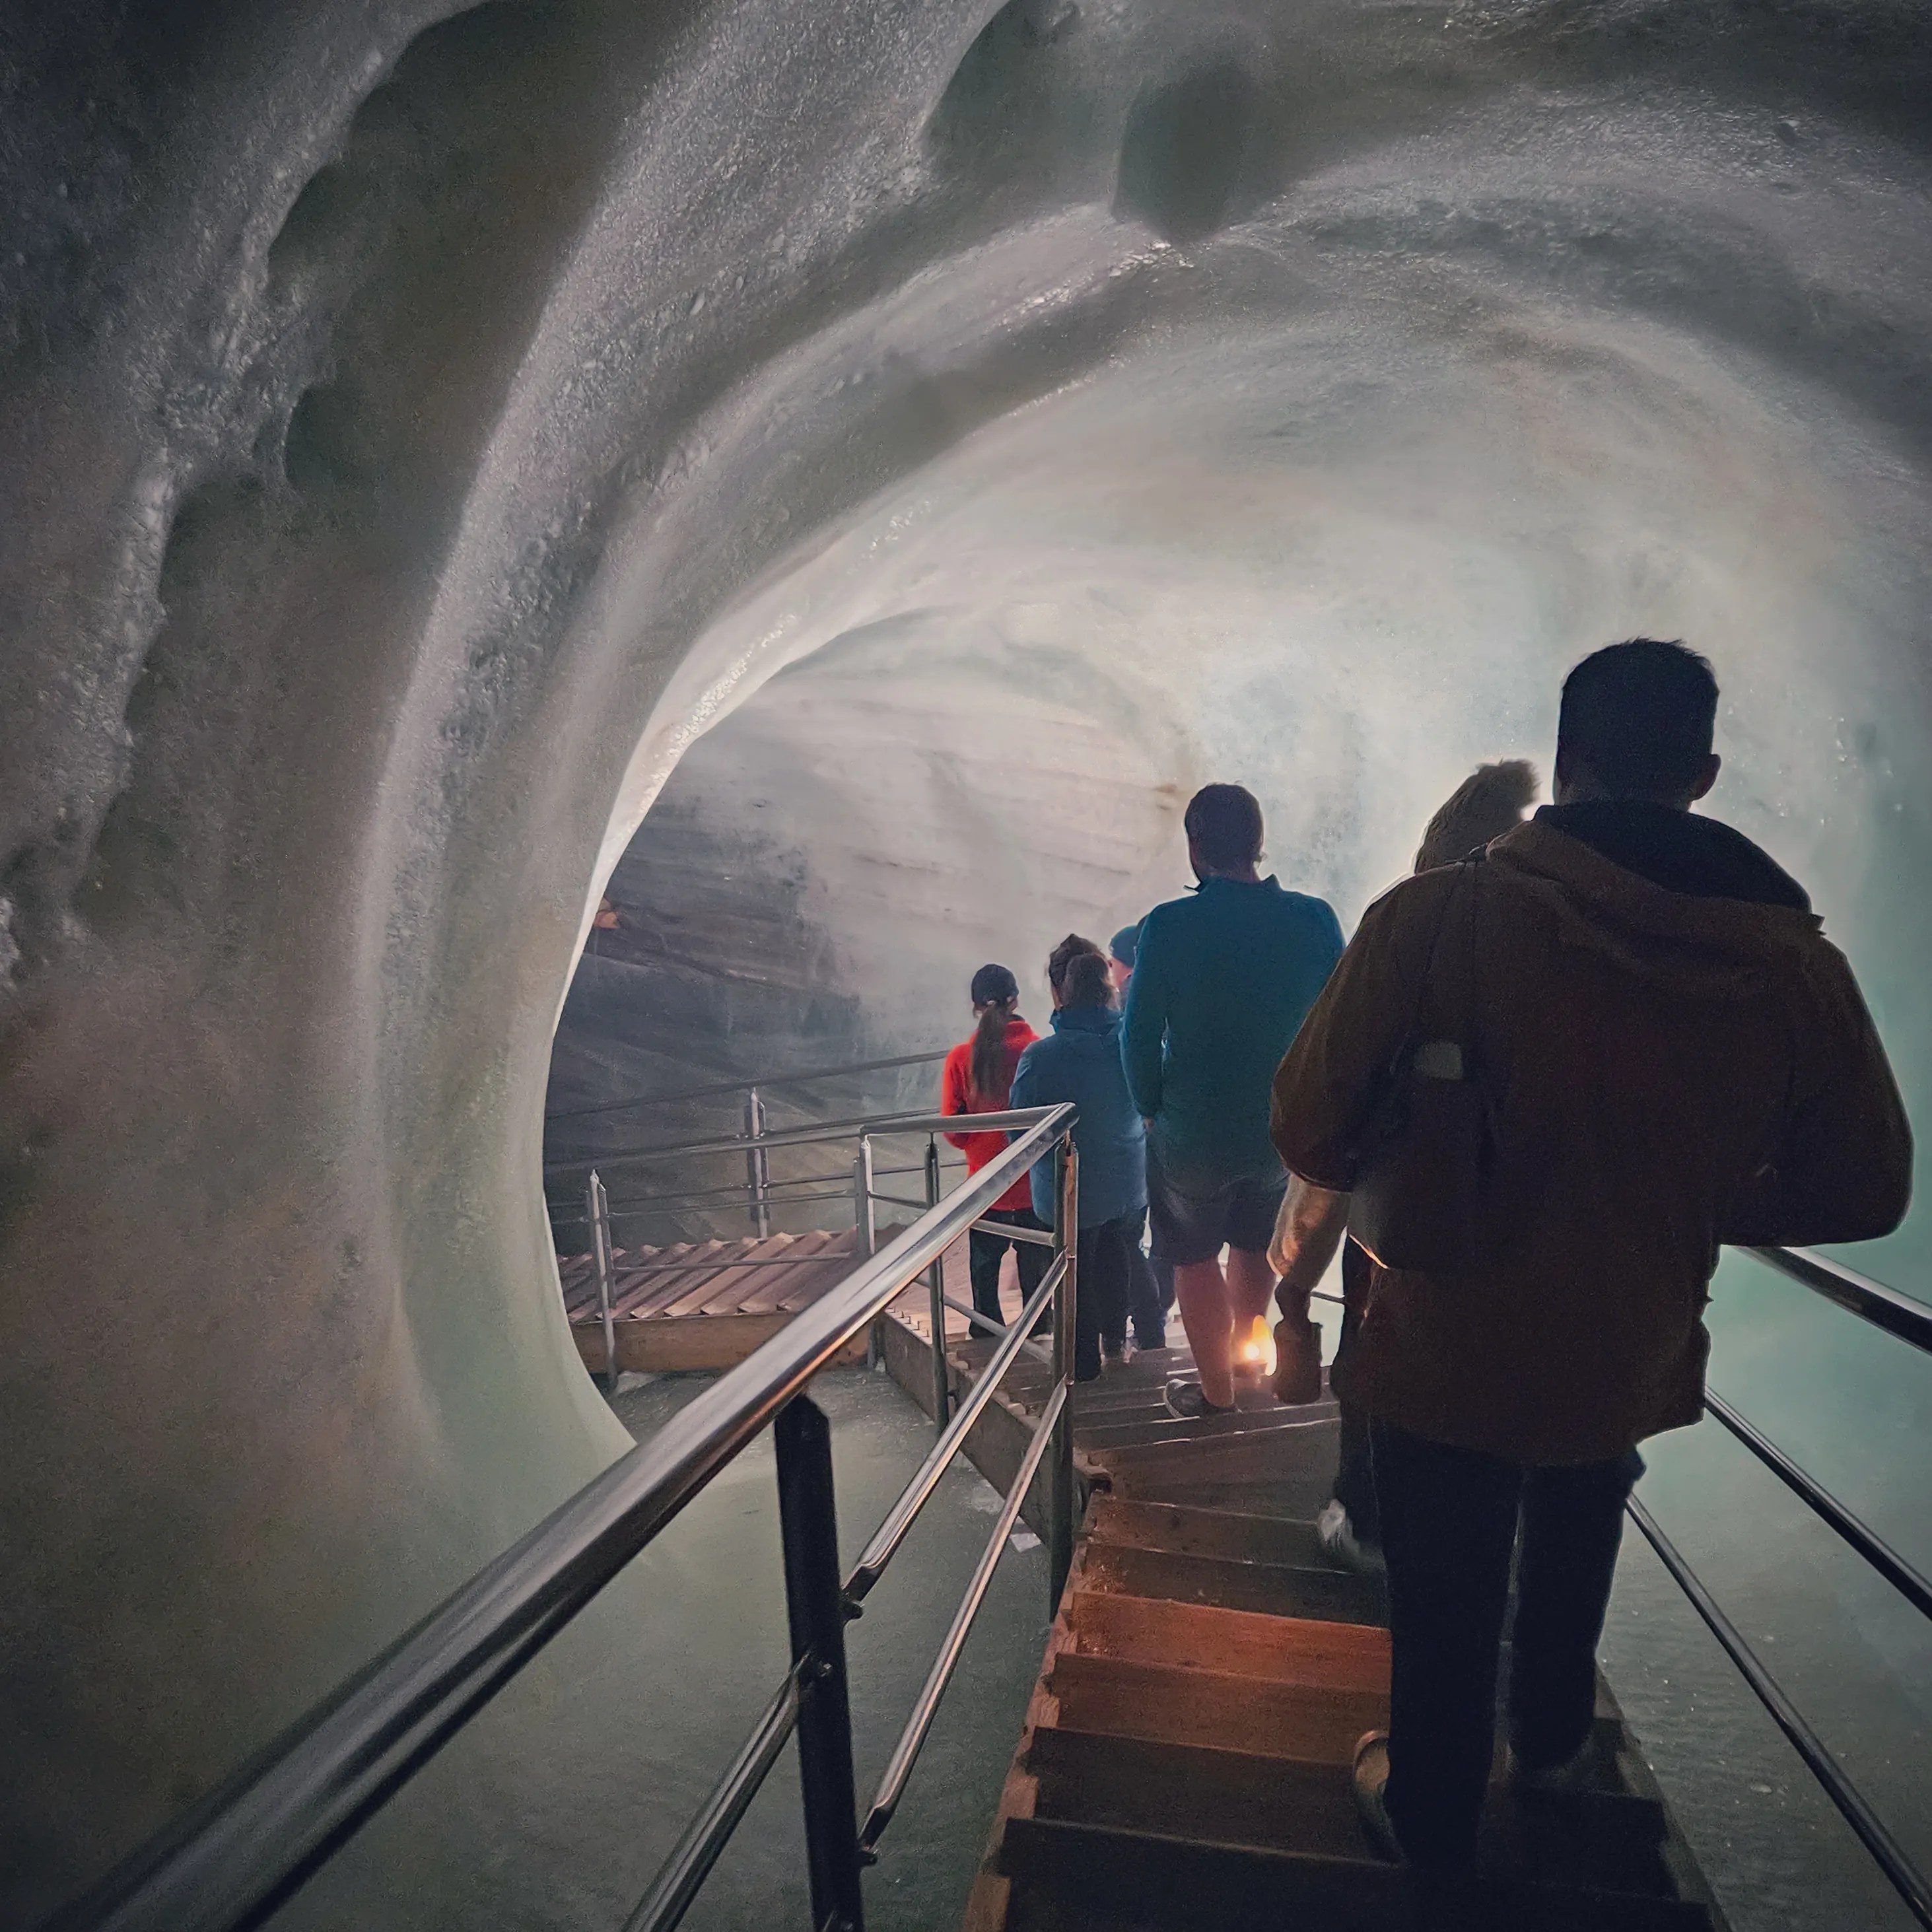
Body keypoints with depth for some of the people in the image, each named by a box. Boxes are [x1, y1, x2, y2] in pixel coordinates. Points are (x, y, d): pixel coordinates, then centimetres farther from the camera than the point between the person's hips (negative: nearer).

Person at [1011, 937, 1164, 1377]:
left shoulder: (1039, 1057, -28)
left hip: (1070, 1193, -4)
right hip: (1131, 1185, 4)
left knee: (1077, 1275, 19)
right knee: (1120, 1263, 27)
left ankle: (1082, 1362, 35)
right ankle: (1116, 1343, 46)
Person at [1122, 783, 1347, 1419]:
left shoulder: (1167, 925, -19)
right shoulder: (1314, 919, -10)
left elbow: (1139, 1037, -14)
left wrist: (1153, 1111, 2)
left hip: (1192, 1134, -3)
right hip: (1285, 1130, 3)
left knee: (1195, 1260, 19)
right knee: (1255, 1247, 28)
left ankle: (1217, 1390, 32)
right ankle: (1241, 1360, 44)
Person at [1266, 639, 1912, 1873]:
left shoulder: (1441, 914, -23)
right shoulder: (1799, 963, -11)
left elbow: (1313, 1123, -21)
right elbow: (1864, 1191, -1)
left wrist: (1313, 1233, 1)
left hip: (1449, 1350, -3)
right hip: (1630, 1357, 4)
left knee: (1446, 1599, 21)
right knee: (1573, 1561, 33)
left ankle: (1430, 1817, 46)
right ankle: (1554, 1744, 60)